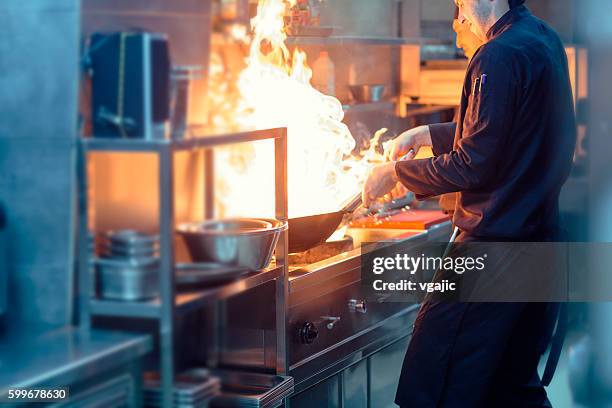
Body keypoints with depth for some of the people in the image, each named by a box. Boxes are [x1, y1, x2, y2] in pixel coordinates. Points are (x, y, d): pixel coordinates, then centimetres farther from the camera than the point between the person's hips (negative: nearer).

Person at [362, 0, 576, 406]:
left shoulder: (500, 57, -18)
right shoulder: (544, 39, 13)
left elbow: (473, 166, -18)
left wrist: (396, 173, -7)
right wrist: (426, 134, 21)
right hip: (540, 231, 10)